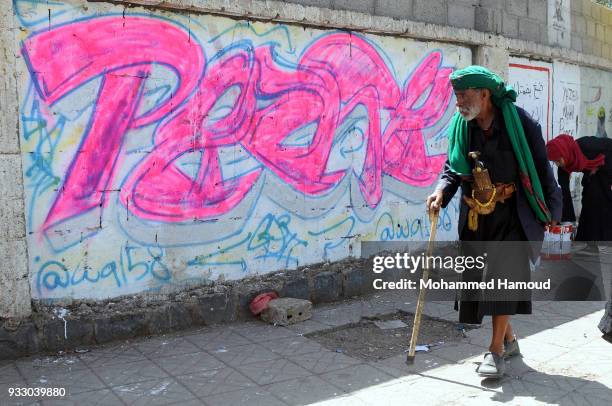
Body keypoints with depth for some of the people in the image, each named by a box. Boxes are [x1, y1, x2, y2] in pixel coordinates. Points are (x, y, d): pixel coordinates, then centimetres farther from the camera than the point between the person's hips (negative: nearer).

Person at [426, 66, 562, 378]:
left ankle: (496, 350, 1)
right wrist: (442, 191, -14)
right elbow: (453, 167, 6)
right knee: (482, 278, 9)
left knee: (503, 275, -10)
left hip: (513, 214, -5)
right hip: (476, 216, 5)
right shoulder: (460, 126, -1)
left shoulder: (519, 122, -13)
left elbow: (541, 169, -6)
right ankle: (509, 339, 29)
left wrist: (552, 212, -3)